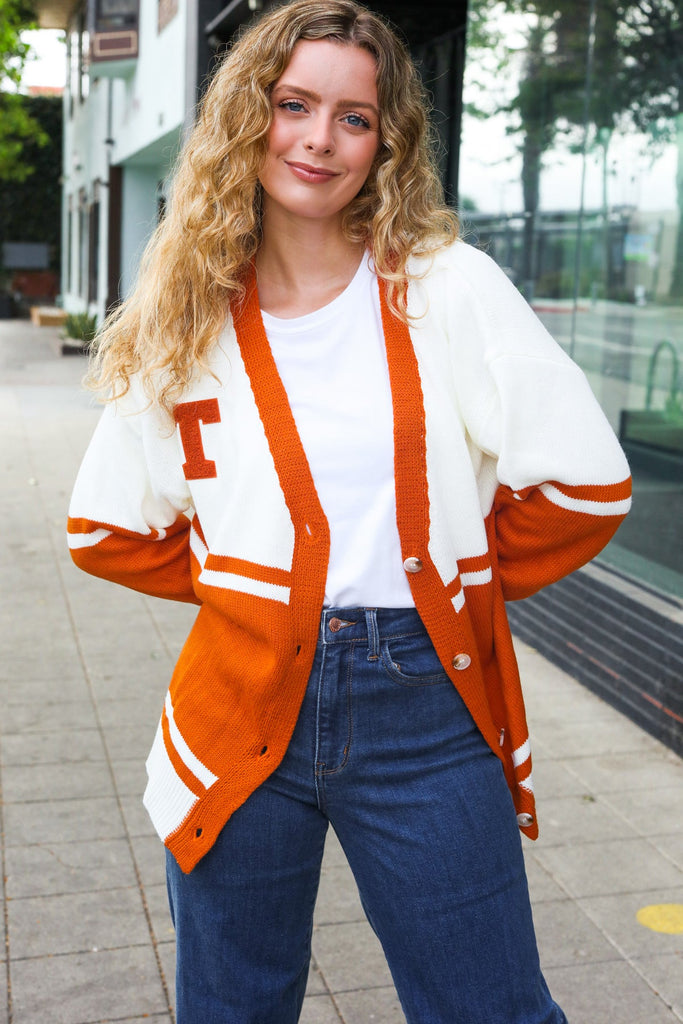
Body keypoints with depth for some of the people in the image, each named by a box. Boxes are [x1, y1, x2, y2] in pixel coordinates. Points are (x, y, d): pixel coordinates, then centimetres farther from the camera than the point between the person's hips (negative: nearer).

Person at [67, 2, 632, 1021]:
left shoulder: (450, 289, -4)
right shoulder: (189, 319, 3)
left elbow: (586, 482, -6)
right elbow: (104, 530, 11)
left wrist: (447, 581, 2)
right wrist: (244, 584, 5)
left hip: (423, 711, -2)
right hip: (243, 702, 2)